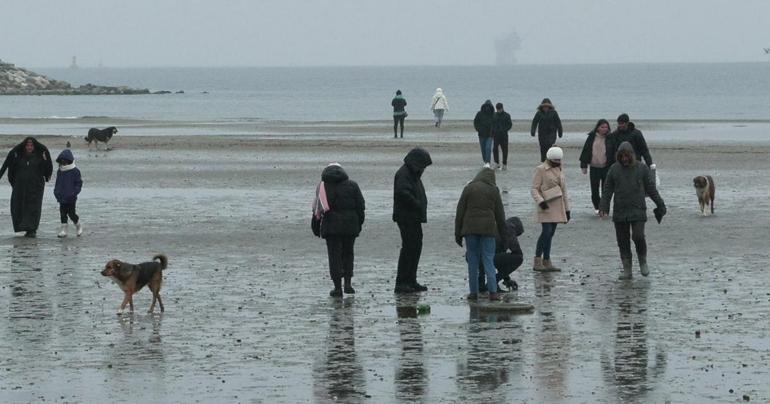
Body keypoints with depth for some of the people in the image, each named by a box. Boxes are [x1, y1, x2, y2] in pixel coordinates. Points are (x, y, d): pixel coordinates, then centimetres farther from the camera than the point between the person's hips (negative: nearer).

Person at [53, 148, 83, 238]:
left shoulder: (75, 171, -6)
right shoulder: (60, 172, 9)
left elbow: (79, 183, -6)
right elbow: (57, 183, 18)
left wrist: (74, 192, -16)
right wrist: (56, 192, 4)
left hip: (71, 198, -5)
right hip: (62, 198, 5)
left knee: (71, 214, -1)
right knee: (63, 214, 4)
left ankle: (79, 226, 23)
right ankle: (63, 230, 8)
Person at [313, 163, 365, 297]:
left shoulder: (323, 186, 3)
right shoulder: (352, 185, 7)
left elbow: (317, 209, 2)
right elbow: (360, 207, 6)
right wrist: (359, 224, 13)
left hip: (331, 225, -2)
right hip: (350, 225, 2)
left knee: (334, 255, 2)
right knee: (348, 253, 16)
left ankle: (337, 287, -2)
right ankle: (348, 283, 5)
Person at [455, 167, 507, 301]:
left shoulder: (468, 188, 4)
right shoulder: (493, 190, 4)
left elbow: (460, 212, 3)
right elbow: (500, 214, 7)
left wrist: (457, 233, 7)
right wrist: (503, 233, 14)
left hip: (470, 229, 0)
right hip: (488, 229, 0)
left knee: (473, 262, 5)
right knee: (488, 260, 1)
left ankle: (473, 292, 4)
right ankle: (493, 292, -7)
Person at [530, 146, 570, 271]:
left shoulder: (559, 169, 17)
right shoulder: (541, 170, -5)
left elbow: (563, 190, 21)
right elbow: (534, 188, -10)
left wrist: (567, 208, 20)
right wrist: (540, 201, -27)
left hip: (557, 207, 7)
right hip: (546, 206, -7)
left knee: (550, 233, 7)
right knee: (547, 232, -15)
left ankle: (546, 262, 9)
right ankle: (537, 262, -13)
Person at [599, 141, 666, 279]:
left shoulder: (642, 169, 3)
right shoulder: (614, 169, 7)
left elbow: (651, 189, 8)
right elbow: (607, 190, 7)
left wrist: (660, 205, 8)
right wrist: (603, 207, -3)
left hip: (637, 210, -2)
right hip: (619, 212, 2)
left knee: (638, 236, -16)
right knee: (623, 241, 3)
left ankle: (643, 262, 8)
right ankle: (626, 269, 11)